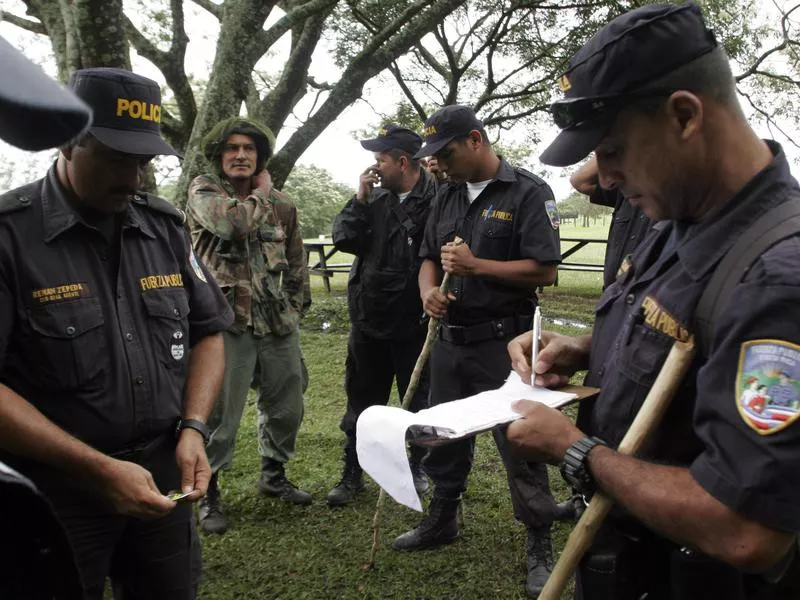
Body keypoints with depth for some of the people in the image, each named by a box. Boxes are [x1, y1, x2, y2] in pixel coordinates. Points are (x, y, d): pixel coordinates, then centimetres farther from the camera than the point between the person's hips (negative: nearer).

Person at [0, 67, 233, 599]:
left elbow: (207, 333, 8)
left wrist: (193, 428, -7)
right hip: (54, 492, -4)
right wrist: (98, 468, -19)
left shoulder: (167, 227, 3)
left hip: (162, 479, 5)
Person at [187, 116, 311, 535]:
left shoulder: (281, 205, 10)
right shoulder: (203, 190, -2)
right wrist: (261, 191, -7)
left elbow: (296, 263, 18)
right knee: (219, 415, 0)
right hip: (226, 321, -5)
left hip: (278, 323, 5)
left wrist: (291, 309, 13)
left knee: (287, 407, 15)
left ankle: (274, 475, 36)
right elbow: (233, 223, -24)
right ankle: (207, 492, 19)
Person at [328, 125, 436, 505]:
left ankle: (418, 466, 35)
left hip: (414, 324, -5)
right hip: (368, 319, 5)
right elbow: (342, 238, 0)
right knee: (361, 400, 14)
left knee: (419, 401, 14)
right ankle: (352, 474, 28)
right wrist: (360, 198, -9)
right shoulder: (375, 198, 3)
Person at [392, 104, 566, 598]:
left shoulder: (528, 193, -9)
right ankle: (442, 520, 37)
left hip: (504, 343, -7)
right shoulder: (448, 196, 11)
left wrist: (476, 265, -21)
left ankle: (541, 547, 17)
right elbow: (428, 258, 17)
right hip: (450, 340, 7)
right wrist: (428, 290, -5)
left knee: (519, 443, 0)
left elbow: (545, 270, -16)